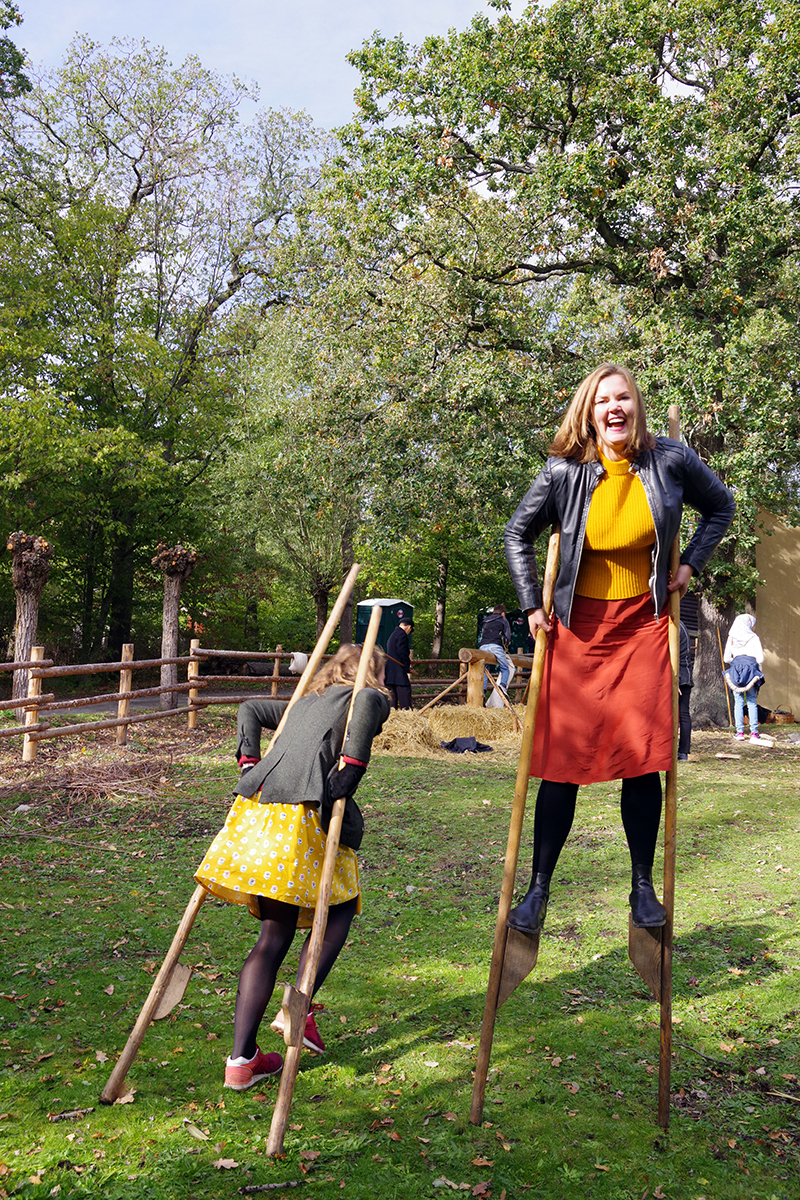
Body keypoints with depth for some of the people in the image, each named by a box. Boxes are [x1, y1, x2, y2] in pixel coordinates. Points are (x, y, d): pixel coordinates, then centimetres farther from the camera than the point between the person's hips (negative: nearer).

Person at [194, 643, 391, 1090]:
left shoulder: (305, 702, 32)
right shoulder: (372, 699, 11)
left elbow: (250, 709, 33)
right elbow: (367, 700, -13)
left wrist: (250, 763, 21)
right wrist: (352, 768, -10)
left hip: (253, 808, 7)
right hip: (299, 815, -7)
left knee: (274, 937, 12)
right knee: (341, 903, 16)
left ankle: (241, 1059, 11)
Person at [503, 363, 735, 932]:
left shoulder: (670, 460, -5)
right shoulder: (565, 472, -7)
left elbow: (721, 507, 13)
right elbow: (519, 534, 5)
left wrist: (690, 565, 4)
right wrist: (532, 606, 0)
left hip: (643, 623, 1)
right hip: (578, 626, 0)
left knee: (642, 757, -1)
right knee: (561, 761, -1)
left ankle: (643, 887, 15)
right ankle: (539, 890, 11)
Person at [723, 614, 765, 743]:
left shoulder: (732, 638, 10)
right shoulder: (754, 638, 1)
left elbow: (726, 658, 10)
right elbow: (760, 658, -2)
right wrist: (758, 670, 15)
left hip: (736, 667, 2)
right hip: (751, 666, -2)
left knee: (738, 702, 4)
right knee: (752, 702, 1)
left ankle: (740, 732, 1)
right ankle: (754, 733, -1)